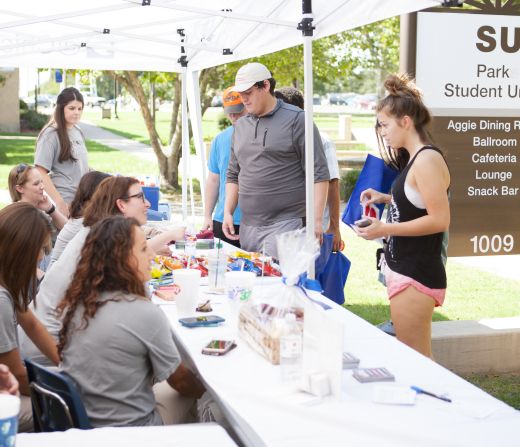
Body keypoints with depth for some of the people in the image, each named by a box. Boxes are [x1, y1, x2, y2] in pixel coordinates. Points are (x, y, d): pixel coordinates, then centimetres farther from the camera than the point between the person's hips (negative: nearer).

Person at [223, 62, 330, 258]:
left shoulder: (296, 120, -3)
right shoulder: (240, 126, 16)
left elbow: (319, 174, -7)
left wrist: (316, 220, -14)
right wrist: (228, 212, 9)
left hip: (286, 223, -6)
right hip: (248, 226, 6)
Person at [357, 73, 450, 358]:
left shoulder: (427, 159, -16)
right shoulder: (413, 158, 13)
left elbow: (440, 219, -20)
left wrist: (385, 229, -18)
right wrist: (386, 198, 11)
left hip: (415, 276, -10)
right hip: (403, 268, 10)